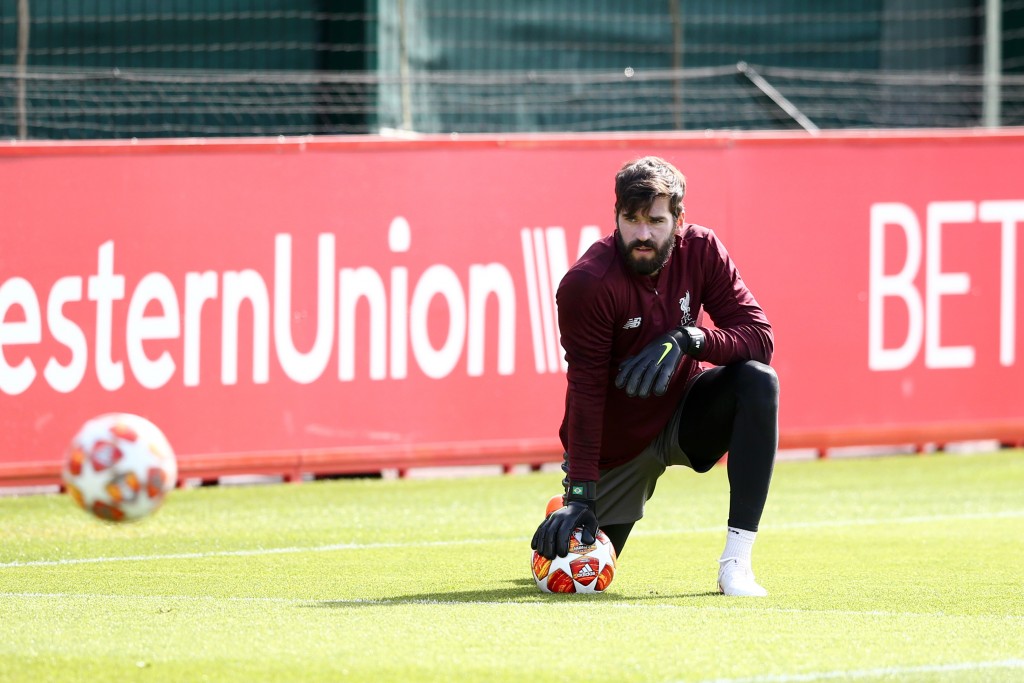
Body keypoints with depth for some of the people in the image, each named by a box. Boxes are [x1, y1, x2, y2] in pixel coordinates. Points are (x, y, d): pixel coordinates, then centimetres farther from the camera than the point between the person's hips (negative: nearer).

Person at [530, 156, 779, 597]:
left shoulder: (700, 250, -13)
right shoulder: (587, 283, -25)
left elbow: (760, 337, -17)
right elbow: (586, 392, -25)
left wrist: (687, 339, -35)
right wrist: (580, 495, -29)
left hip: (683, 415, 3)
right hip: (618, 441, -3)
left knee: (758, 381, -26)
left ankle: (736, 562, -27)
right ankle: (562, 516, 37)